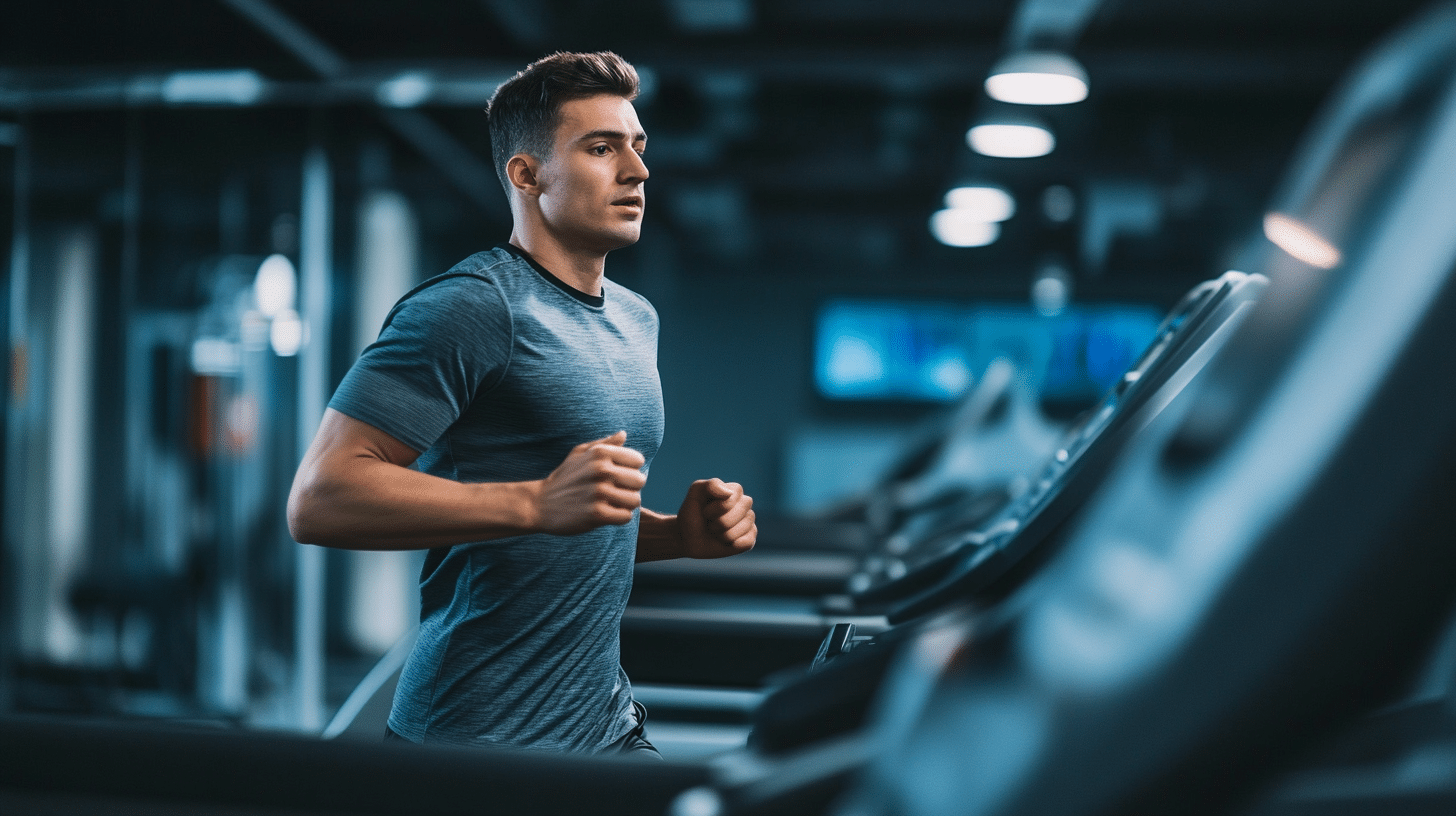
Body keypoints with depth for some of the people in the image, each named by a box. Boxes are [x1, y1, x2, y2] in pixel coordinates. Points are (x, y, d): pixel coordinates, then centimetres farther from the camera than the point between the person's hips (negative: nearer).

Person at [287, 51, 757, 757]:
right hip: (482, 742, -8)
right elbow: (318, 500, -23)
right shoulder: (470, 306, -15)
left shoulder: (637, 319, 13)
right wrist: (538, 503, -30)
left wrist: (679, 533, 3)